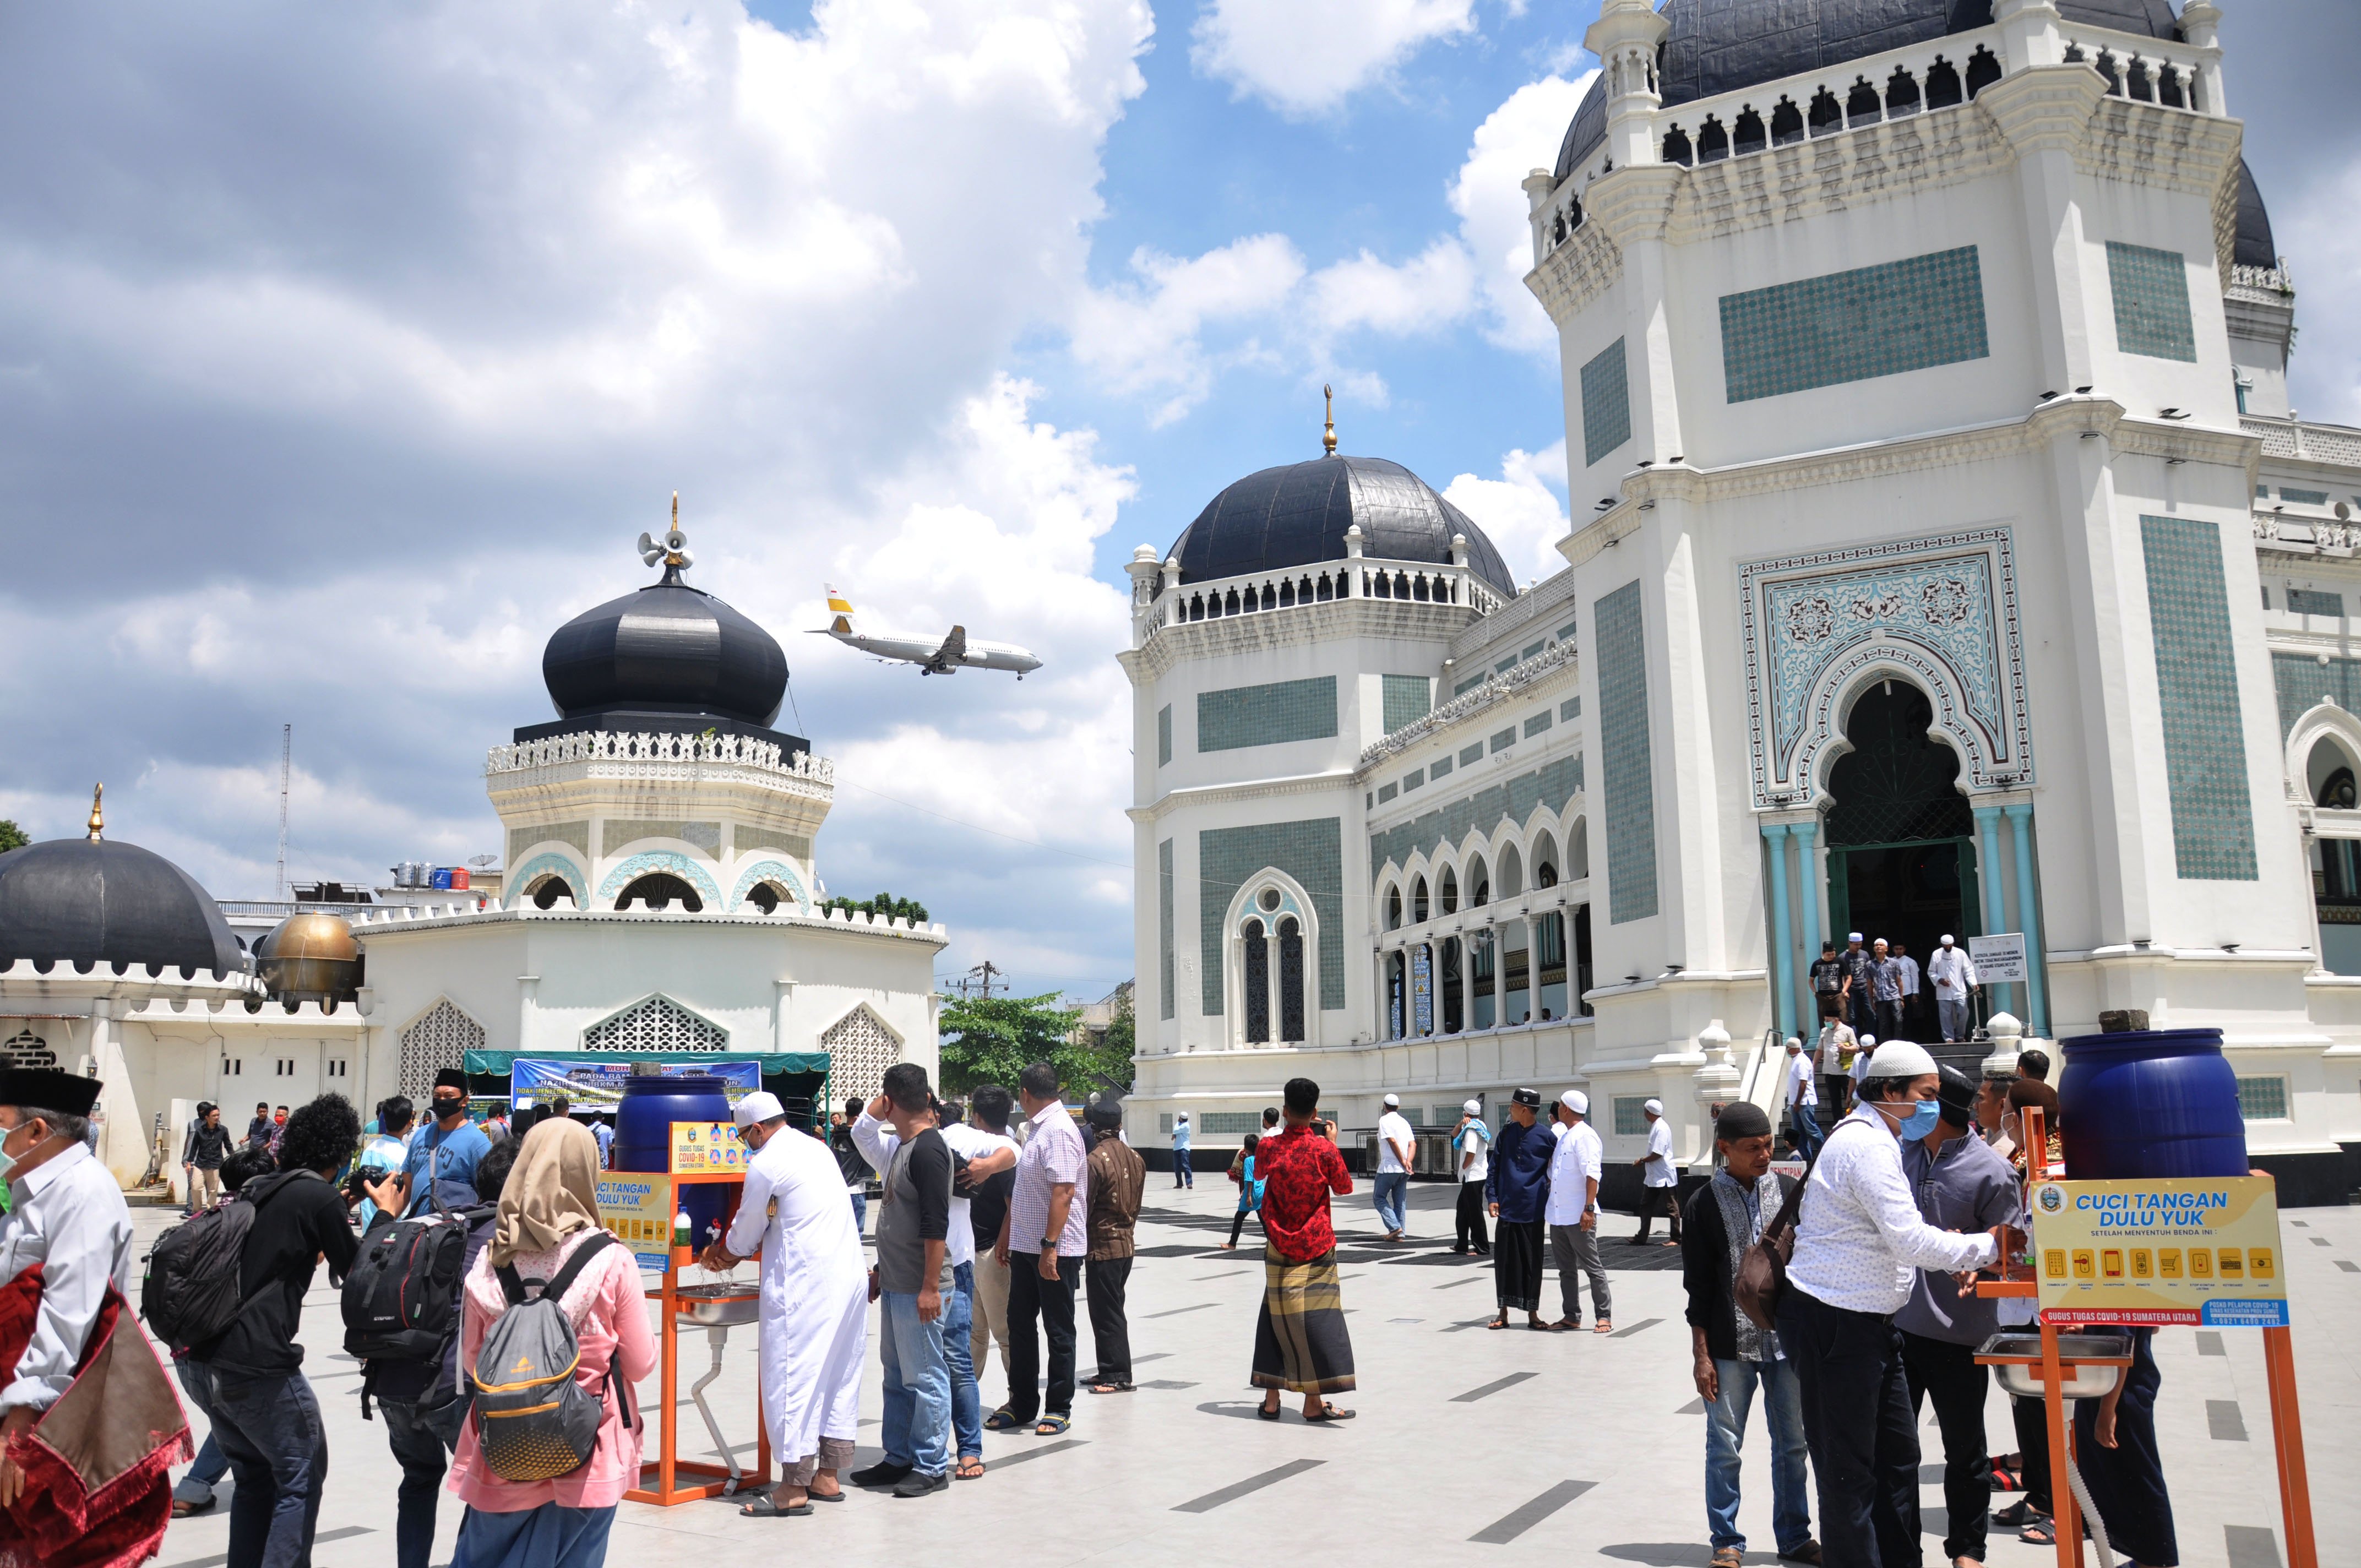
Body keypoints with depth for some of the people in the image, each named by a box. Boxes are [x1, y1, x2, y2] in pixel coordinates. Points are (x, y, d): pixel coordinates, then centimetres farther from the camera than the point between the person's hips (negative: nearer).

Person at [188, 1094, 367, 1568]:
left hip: (207, 1363, 8)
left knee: (254, 1476, 20)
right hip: (259, 1368, -8)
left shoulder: (256, 1189, 13)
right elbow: (356, 1271, -1)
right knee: (302, 1476, 4)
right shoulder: (321, 1196, -10)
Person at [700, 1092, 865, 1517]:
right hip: (850, 1276, 9)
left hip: (804, 1285, -9)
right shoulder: (818, 1149, 16)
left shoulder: (765, 1164, -9)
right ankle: (828, 1475, 19)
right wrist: (733, 1253, 30)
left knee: (793, 1378, -3)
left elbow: (746, 1231, 3)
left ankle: (794, 1488, -1)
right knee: (839, 1374, 12)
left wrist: (723, 1254, 24)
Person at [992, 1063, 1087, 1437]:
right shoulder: (1037, 1129, 13)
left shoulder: (1058, 1130, -18)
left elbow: (1064, 1192, -25)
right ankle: (1021, 1404, 25)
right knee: (1020, 1324, 14)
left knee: (1058, 1331, 3)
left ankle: (1059, 1409, 14)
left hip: (1055, 1249, -9)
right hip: (1026, 1246, 9)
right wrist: (1006, 1237, 23)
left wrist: (1050, 1245, -27)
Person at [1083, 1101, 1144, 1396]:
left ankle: (1118, 1375, 3)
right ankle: (1110, 1371, 21)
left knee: (1105, 1313, 0)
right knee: (1113, 1309, 16)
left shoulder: (1096, 1160, -17)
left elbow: (1083, 1207, -15)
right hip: (1126, 1243, 8)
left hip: (1102, 1246, -8)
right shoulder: (1136, 1158, 6)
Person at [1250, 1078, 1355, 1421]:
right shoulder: (1323, 1149, -13)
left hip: (1279, 1248, 3)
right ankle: (1314, 1402, 3)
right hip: (1316, 1249, -3)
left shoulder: (1268, 1147, -6)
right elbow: (1344, 1189, 1)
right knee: (1315, 1317, 1)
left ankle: (1271, 1399, 14)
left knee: (1275, 1317, 11)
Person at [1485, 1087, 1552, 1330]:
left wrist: (1553, 1201, 4)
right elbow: (1495, 1166, 9)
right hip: (1506, 1208, 3)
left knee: (1532, 1262, 4)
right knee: (1504, 1260, 6)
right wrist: (1491, 1197, 1)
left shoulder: (1546, 1137, -5)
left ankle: (1532, 1313, 14)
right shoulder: (1507, 1133, 6)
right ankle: (1503, 1312, 15)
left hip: (1533, 1210, -3)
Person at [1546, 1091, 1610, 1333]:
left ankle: (1604, 1317, 4)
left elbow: (1592, 1176, -19)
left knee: (1592, 1267, -2)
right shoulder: (1563, 1136, 17)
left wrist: (1589, 1209, -25)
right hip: (1557, 1215, 9)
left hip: (1578, 1216, -9)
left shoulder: (1585, 1136, -12)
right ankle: (1572, 1317, 19)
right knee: (1566, 1269, 12)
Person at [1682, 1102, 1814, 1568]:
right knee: (1724, 1448, 4)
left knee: (1793, 1443, 12)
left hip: (1788, 1341, 2)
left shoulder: (1790, 1190, 2)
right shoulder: (1705, 1203, -3)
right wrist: (1701, 1354, -3)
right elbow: (1698, 1285, -1)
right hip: (1731, 1346, -2)